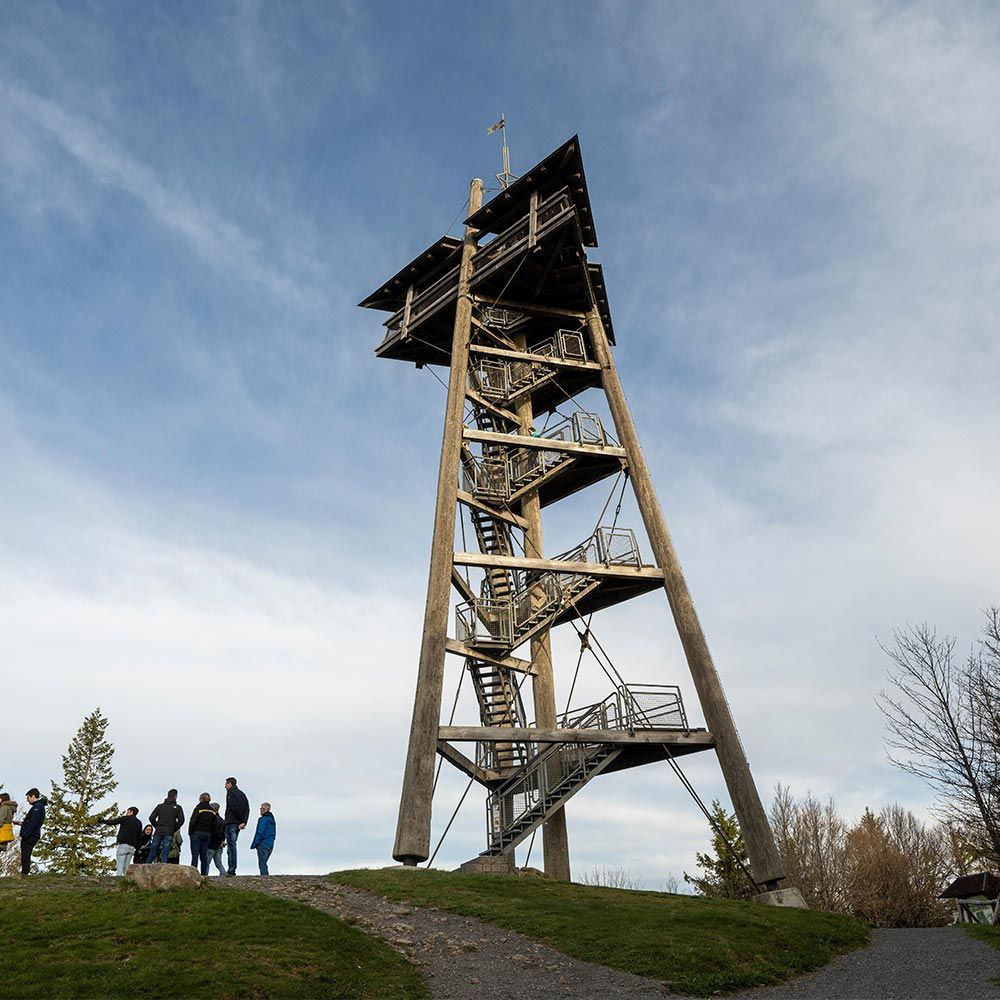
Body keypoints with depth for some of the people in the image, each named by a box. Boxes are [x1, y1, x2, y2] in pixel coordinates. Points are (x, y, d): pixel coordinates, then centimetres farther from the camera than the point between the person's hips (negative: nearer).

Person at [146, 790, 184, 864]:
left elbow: (151, 818, 3)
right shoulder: (178, 808, 4)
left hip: (158, 832, 2)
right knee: (165, 853, -2)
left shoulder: (160, 806, 11)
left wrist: (157, 827, 13)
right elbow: (181, 820, -5)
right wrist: (174, 829, 7)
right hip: (169, 834, -2)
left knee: (153, 852, 12)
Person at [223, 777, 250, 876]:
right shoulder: (242, 794, 19)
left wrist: (242, 820, -10)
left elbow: (234, 807, -17)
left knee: (231, 845, -7)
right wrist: (244, 822, 1)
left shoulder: (230, 793, -5)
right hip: (238, 823, 8)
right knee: (232, 845, 12)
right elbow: (247, 809, 10)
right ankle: (232, 869, 11)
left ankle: (231, 870, -9)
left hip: (231, 822, -8)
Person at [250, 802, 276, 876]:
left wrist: (254, 844, -11)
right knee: (264, 863, 16)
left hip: (263, 844, -9)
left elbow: (260, 833, -16)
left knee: (262, 864, -6)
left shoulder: (263, 819, -11)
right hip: (270, 845, 9)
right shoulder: (272, 820, 17)